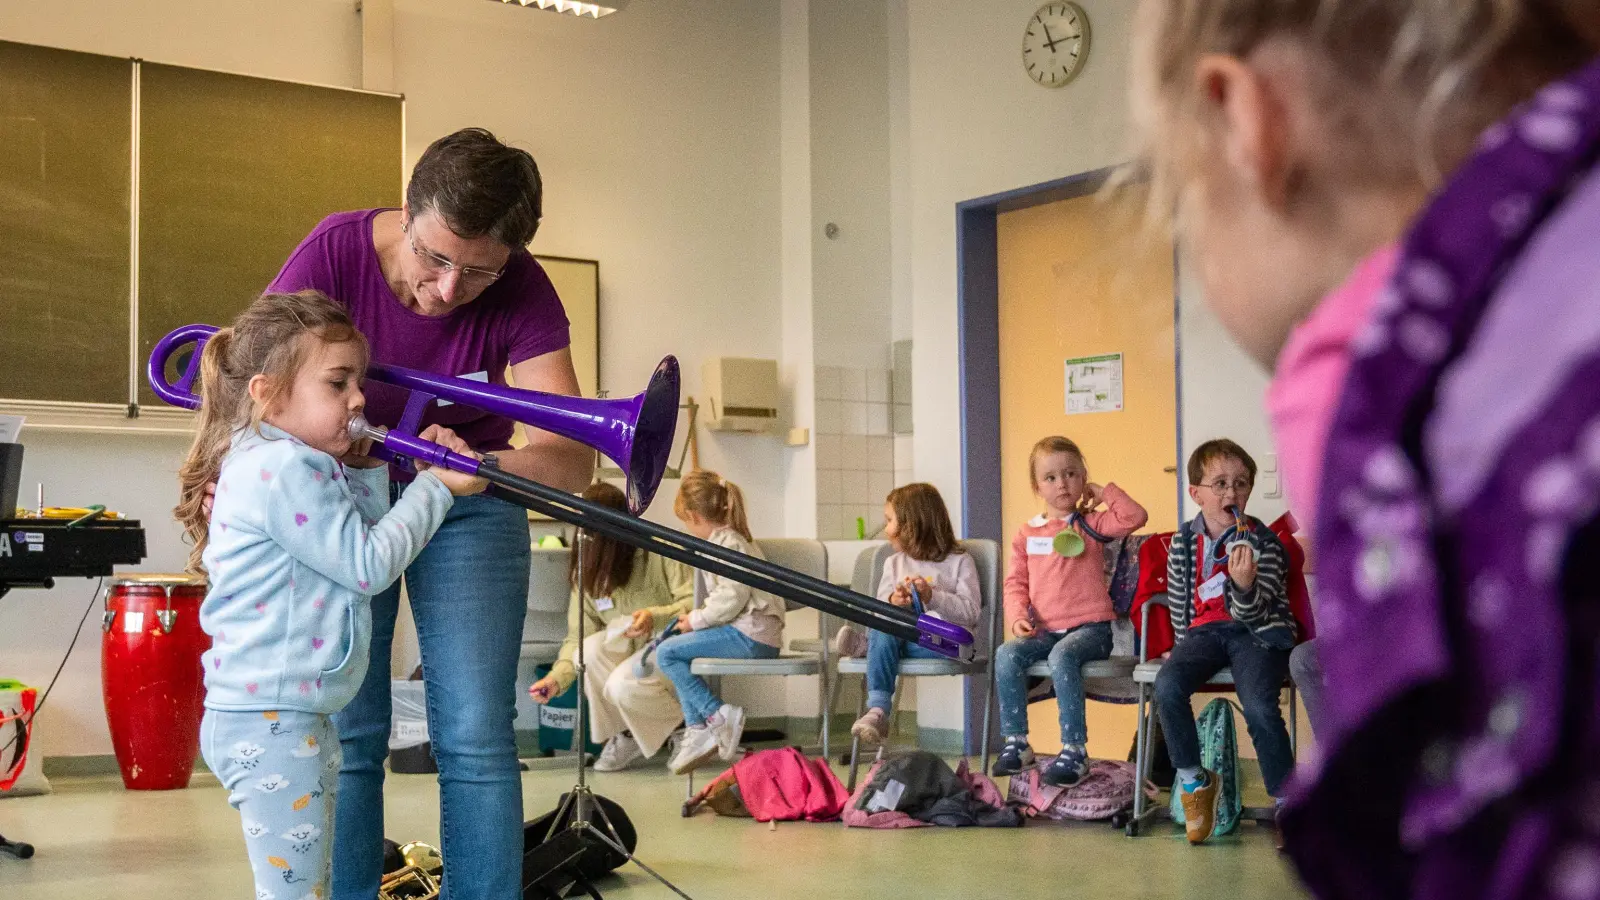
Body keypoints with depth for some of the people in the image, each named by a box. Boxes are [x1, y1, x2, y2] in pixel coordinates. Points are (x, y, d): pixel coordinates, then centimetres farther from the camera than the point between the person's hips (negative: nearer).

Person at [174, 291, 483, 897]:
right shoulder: (280, 468, -17)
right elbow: (369, 565, -14)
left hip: (300, 719, 11)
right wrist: (435, 487, -6)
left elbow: (362, 530, 17)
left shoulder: (298, 466, 15)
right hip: (267, 722, -11)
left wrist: (371, 464, 5)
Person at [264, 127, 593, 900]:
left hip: (468, 508, 0)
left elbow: (572, 460, -30)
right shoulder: (337, 252, -21)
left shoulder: (522, 293, -22)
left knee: (475, 738, -7)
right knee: (345, 736, -3)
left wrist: (480, 465, -50)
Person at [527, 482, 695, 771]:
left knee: (622, 685, -31)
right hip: (629, 649, 5)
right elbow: (577, 638, -1)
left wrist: (656, 616, -34)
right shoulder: (585, 573, 0)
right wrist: (557, 678, -17)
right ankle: (627, 736, -4)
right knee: (591, 649, -26)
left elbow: (696, 604, -18)